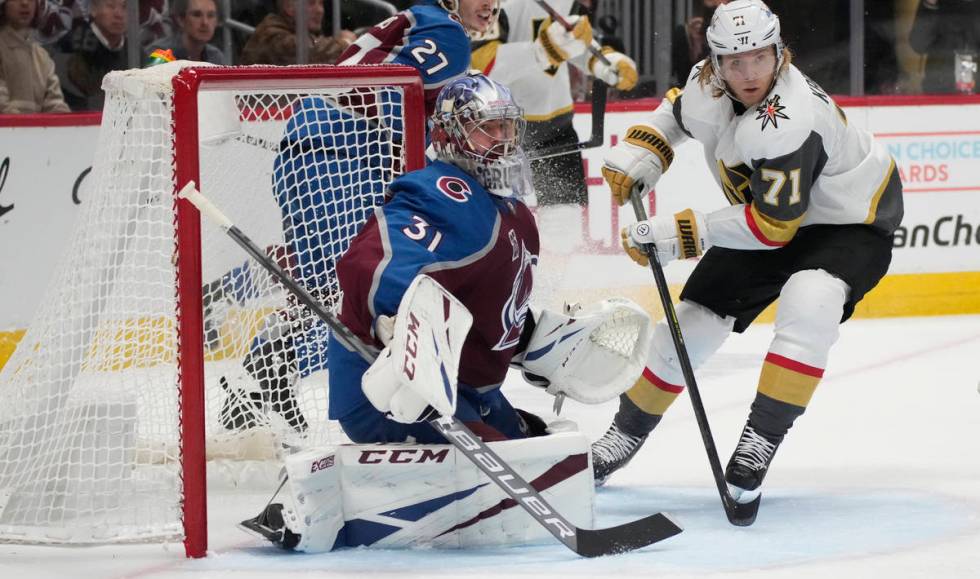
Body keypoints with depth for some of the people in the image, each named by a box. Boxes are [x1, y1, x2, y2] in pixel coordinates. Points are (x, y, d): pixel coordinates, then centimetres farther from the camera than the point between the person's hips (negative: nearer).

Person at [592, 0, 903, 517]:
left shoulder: (787, 122, -37)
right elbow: (676, 112, 12)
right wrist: (640, 153, -5)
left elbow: (774, 226, -32)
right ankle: (625, 435, 24)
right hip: (763, 211, 7)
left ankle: (761, 440, -31)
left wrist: (682, 233, -31)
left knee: (807, 303, -35)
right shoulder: (706, 84, -14)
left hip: (850, 222, -7)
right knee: (695, 319, 5)